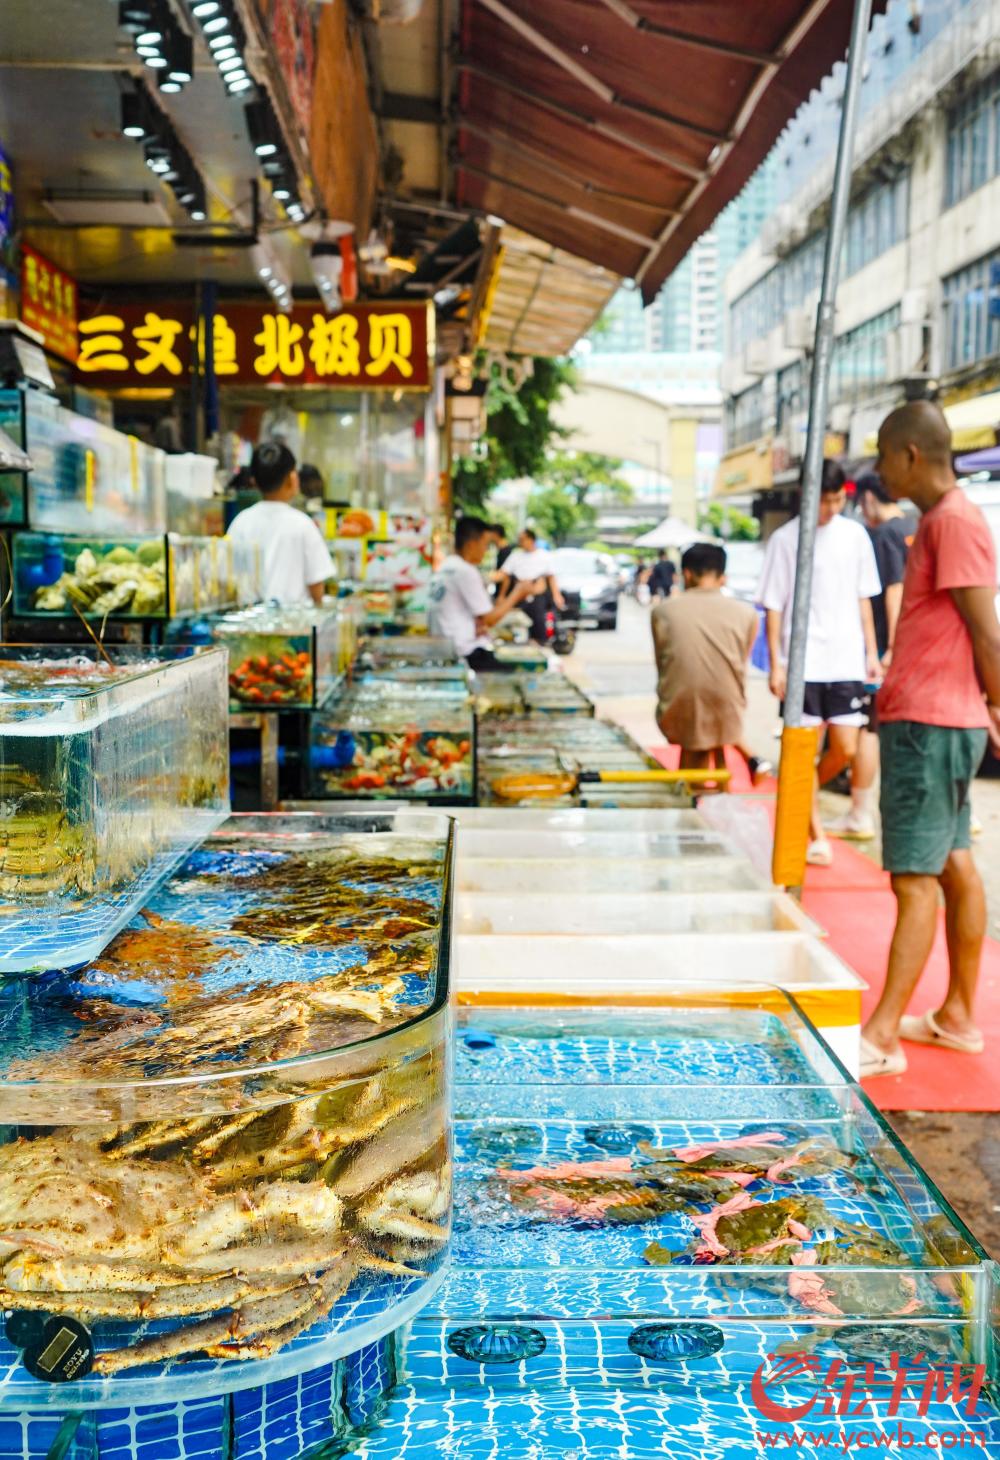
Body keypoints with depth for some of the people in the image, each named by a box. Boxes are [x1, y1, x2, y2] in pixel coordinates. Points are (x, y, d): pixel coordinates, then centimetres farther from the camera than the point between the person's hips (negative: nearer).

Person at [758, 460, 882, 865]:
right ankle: (816, 836, 10)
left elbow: (863, 599, 14)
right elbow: (773, 606, -2)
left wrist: (871, 653, 10)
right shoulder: (785, 539, -3)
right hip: (803, 663, -3)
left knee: (845, 749, 2)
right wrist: (776, 663, -7)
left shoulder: (855, 535, 8)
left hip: (846, 662, 4)